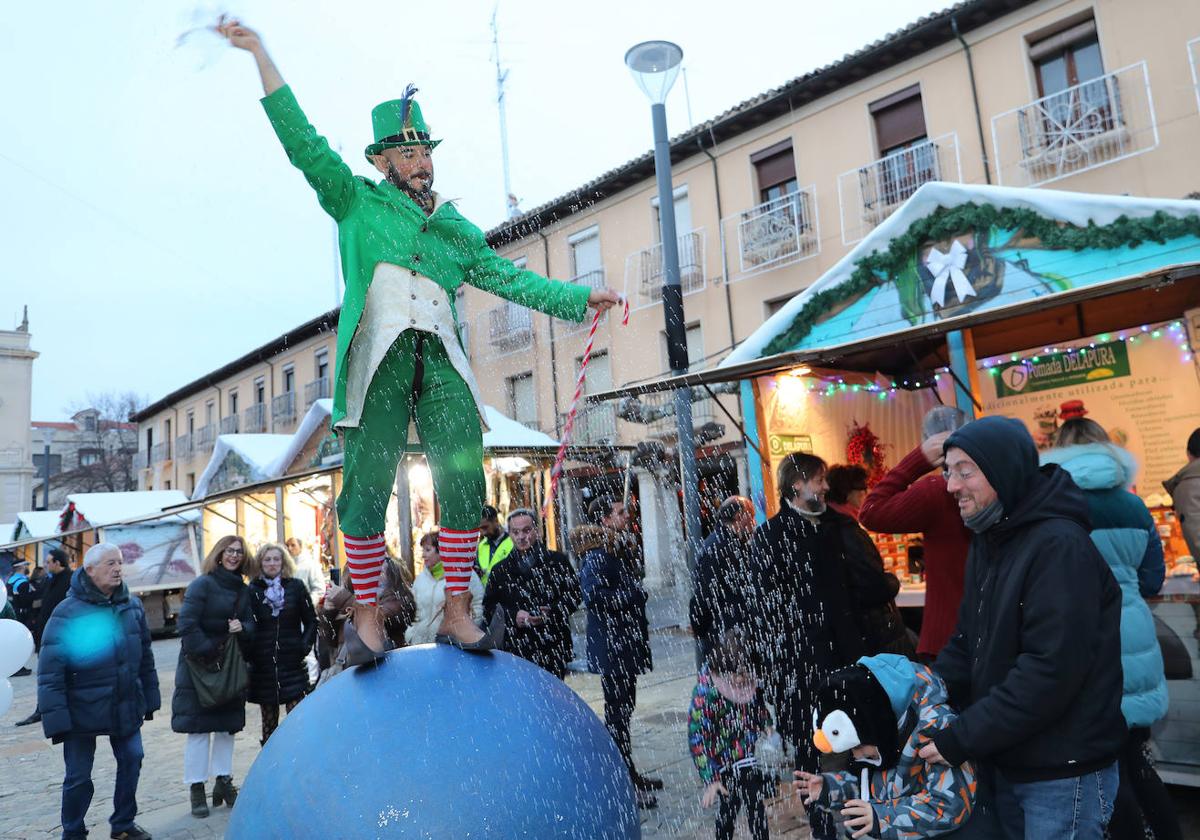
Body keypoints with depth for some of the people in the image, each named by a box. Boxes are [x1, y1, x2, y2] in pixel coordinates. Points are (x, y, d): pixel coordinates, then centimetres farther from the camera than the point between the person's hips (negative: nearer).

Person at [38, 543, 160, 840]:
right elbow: (50, 671, -14)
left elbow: (145, 656, 10)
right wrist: (56, 718, -17)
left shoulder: (132, 606, 2)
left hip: (126, 706, 5)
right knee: (78, 776, 7)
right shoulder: (68, 611, -14)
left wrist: (150, 698, 11)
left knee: (131, 761, 11)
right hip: (82, 710, -4)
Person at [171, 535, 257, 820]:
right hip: (199, 666, -6)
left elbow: (251, 624, 11)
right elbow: (187, 625, -18)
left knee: (227, 725, 12)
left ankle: (223, 781, 23)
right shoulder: (202, 584, -11)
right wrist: (208, 654, -20)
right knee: (199, 727, 0)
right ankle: (197, 788, 11)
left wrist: (242, 628, -12)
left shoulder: (243, 590, 8)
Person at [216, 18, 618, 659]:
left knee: (464, 483, -8)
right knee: (367, 488, -7)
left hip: (442, 362, 3)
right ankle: (365, 616, 6)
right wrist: (260, 55, 5)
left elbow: (509, 278, 22)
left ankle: (456, 616, 2)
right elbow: (302, 142, 11)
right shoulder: (358, 203, 18)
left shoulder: (456, 228, 26)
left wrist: (578, 297, 14)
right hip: (379, 357, -2)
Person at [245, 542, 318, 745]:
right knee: (269, 720, 9)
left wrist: (305, 645, -4)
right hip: (263, 665, 1)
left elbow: (311, 621, 8)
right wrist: (249, 653, -4)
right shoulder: (252, 590, 3)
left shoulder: (296, 587, 4)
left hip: (292, 662, -1)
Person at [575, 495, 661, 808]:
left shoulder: (614, 548, 14)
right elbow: (593, 596, -30)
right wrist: (633, 595, -20)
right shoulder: (596, 553, -19)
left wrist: (636, 592, 5)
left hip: (625, 642, 10)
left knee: (623, 709, 19)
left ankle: (630, 774, 31)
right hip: (611, 645, -10)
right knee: (617, 712, -2)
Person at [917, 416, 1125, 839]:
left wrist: (962, 739, -23)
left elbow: (1051, 671, -27)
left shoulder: (1060, 546, -21)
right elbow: (967, 644, 8)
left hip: (1062, 775, -8)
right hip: (1002, 763, 8)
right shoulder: (988, 542, 8)